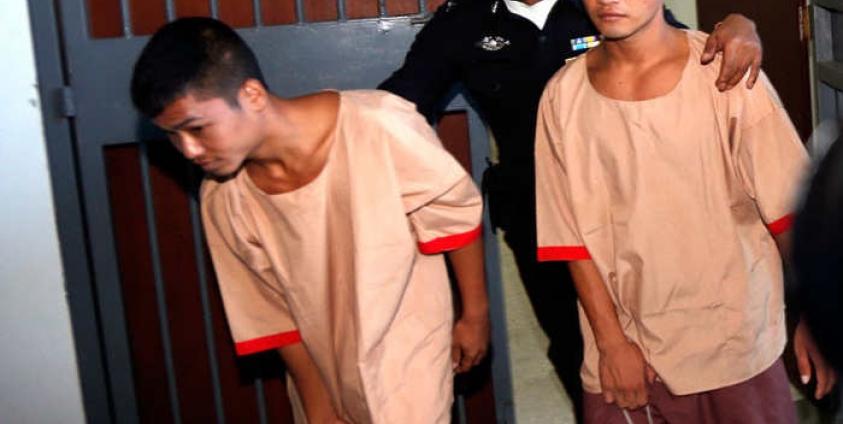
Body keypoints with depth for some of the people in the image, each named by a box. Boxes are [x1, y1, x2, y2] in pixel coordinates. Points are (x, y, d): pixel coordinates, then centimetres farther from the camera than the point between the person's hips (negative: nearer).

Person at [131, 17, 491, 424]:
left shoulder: (378, 127, -27)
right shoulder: (223, 198, -14)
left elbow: (458, 213, -12)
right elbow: (271, 311, -2)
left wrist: (476, 314, -2)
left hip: (408, 361, -3)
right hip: (323, 377, 3)